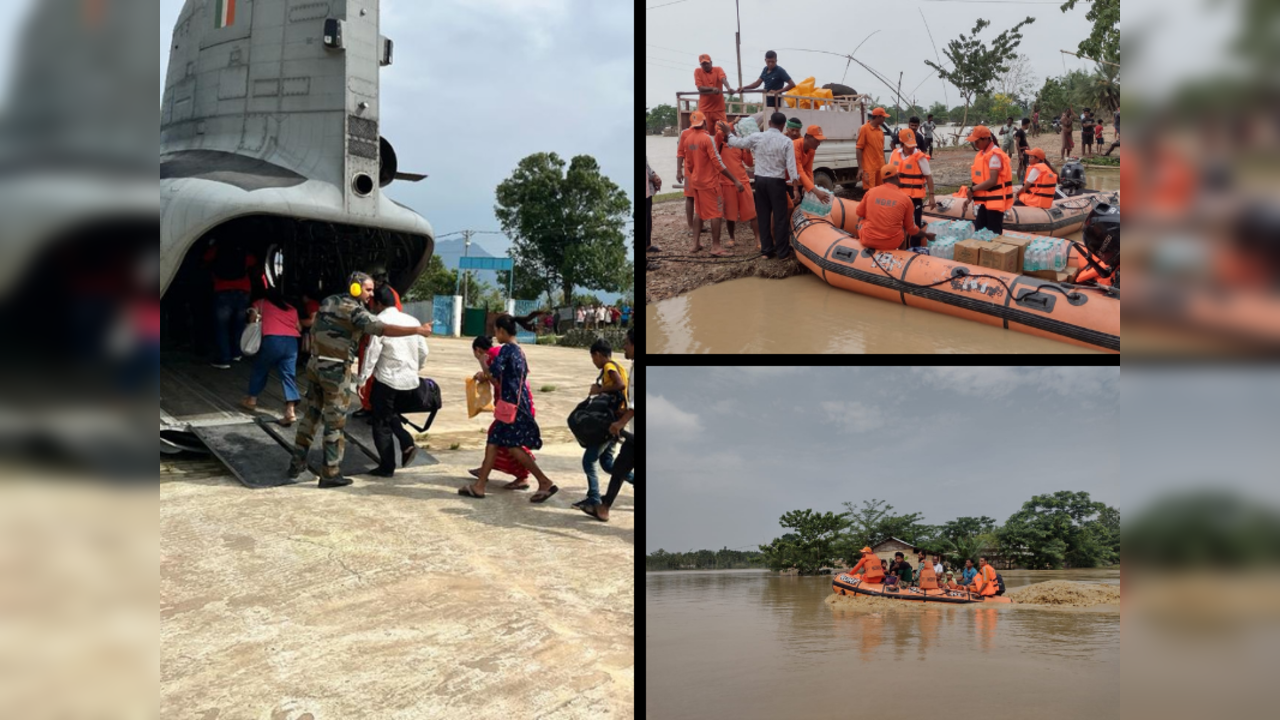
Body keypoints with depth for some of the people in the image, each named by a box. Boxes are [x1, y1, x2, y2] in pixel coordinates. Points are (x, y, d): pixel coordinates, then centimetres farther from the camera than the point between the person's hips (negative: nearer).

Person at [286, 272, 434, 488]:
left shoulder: (328, 302, 11)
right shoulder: (355, 310, -14)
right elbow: (382, 329, -27)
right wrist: (417, 330, -31)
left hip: (314, 366, 7)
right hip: (336, 371, -7)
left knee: (310, 416, 17)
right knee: (335, 423, 0)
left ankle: (297, 463, 22)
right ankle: (330, 474, 4)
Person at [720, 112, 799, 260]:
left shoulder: (757, 137, -2)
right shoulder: (786, 141, -8)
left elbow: (737, 143, 8)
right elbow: (791, 166, -11)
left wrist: (728, 133, 28)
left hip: (760, 180, 3)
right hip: (777, 182, -3)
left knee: (763, 216, 10)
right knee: (780, 217, 2)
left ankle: (766, 250, 14)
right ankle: (783, 252, 5)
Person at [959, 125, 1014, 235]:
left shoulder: (995, 155, -16)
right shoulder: (981, 154, 11)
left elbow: (992, 181, -22)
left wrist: (972, 189, -15)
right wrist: (970, 198, 9)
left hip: (995, 201, -9)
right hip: (984, 201, 9)